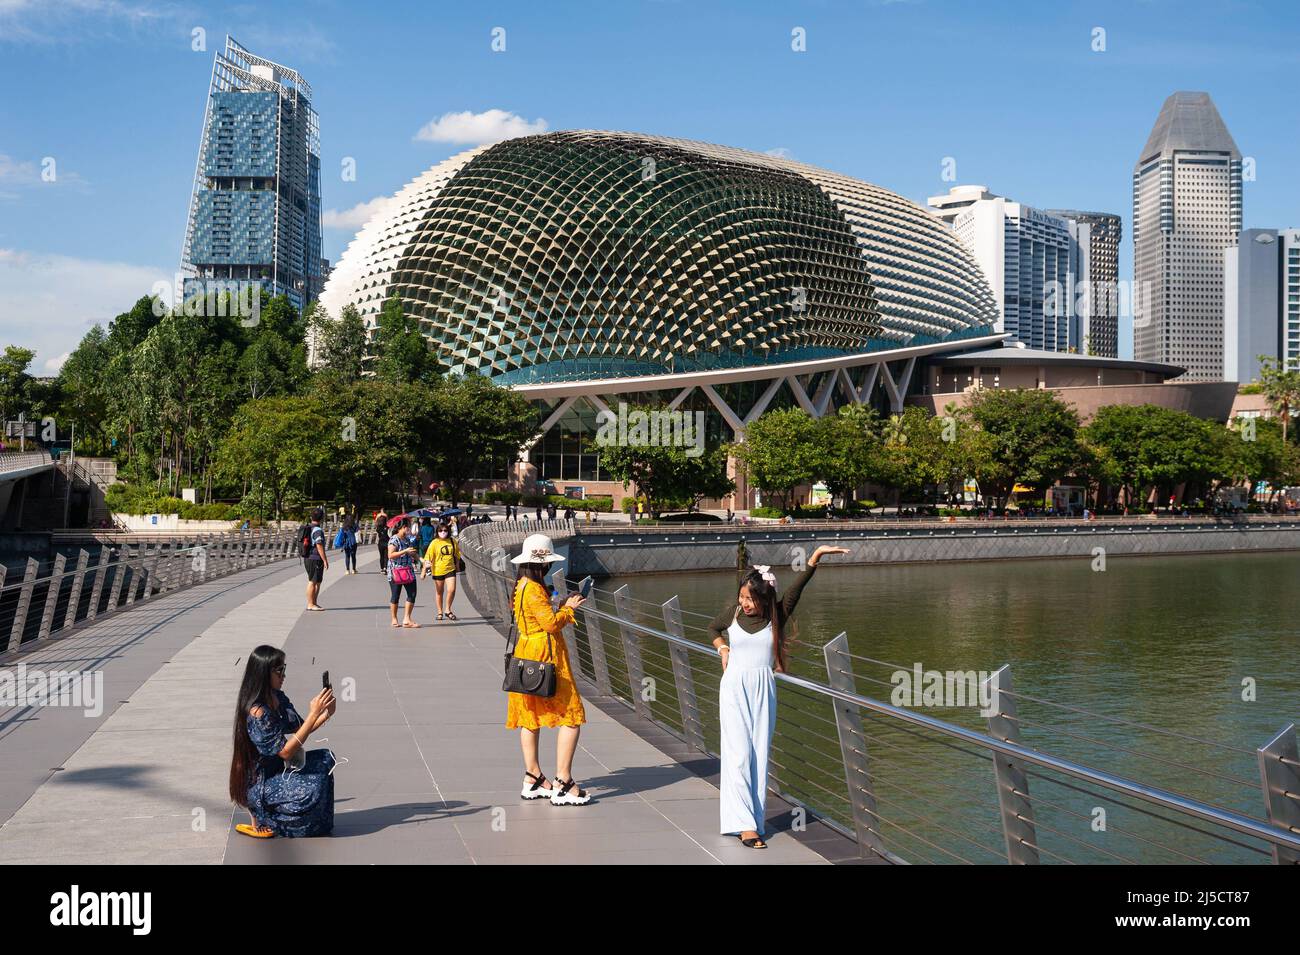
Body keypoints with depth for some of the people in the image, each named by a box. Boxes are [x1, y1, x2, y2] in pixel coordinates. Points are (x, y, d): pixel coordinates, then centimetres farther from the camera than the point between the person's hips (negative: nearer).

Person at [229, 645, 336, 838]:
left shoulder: (278, 698, 0)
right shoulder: (257, 713, -28)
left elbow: (300, 728, 8)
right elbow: (285, 751, -28)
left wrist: (325, 714, -11)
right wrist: (313, 714, -29)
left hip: (278, 768, 9)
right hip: (259, 784, -9)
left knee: (326, 759, 3)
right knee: (310, 792, -26)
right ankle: (262, 817, 1)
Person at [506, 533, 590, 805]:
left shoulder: (521, 586, 12)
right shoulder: (534, 590, -18)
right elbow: (551, 623, -22)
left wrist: (564, 606, 11)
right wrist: (568, 608, -7)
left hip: (527, 655, 11)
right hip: (545, 659, -11)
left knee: (530, 718, 13)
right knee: (572, 718, -7)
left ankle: (533, 781, 20)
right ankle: (563, 785, -9)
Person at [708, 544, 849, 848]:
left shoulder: (776, 615, -2)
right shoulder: (733, 613, 1)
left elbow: (797, 586, -14)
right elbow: (713, 628, 23)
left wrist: (817, 555, -24)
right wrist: (722, 648, 6)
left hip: (763, 691, 1)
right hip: (734, 688, -1)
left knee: (759, 754, 4)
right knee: (739, 753, -8)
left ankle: (755, 816, 12)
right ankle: (746, 824, -13)